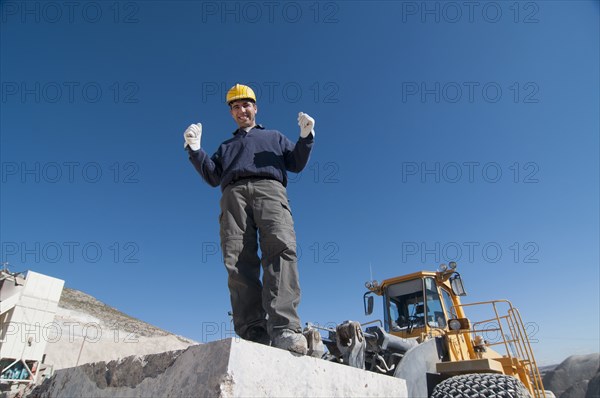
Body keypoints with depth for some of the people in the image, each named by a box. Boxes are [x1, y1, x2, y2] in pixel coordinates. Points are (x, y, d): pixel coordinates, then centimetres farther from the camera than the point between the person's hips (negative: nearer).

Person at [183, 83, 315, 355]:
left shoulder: (274, 137, 37)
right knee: (238, 262, -20)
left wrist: (306, 137, 7)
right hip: (234, 193, 2)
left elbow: (296, 163, 22)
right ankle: (254, 335, -25)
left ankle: (284, 328, -40)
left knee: (281, 247, -30)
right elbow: (213, 176, 24)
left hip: (270, 189, -1)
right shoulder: (226, 146, 40)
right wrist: (195, 150, 13)